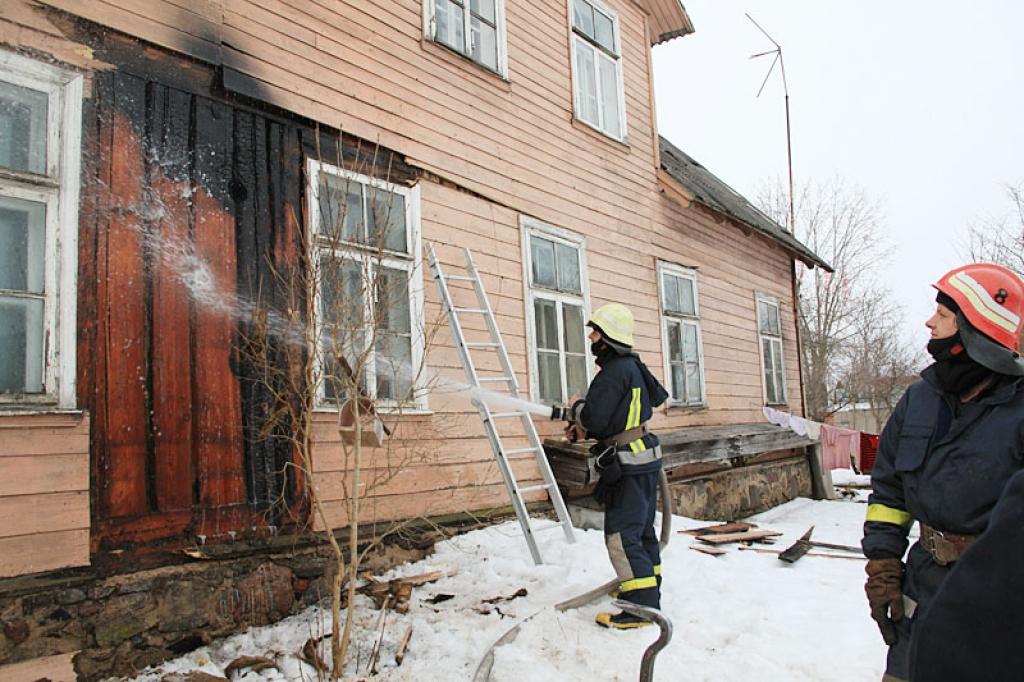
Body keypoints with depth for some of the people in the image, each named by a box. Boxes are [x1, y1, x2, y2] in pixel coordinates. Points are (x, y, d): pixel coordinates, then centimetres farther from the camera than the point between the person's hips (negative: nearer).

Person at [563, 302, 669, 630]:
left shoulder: (614, 373, -19)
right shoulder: (633, 367, 13)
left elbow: (594, 419, -22)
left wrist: (577, 406, -1)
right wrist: (584, 429, 15)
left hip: (628, 464, -11)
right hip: (644, 457, 11)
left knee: (621, 535, -8)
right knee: (641, 529, 20)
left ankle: (642, 606, -7)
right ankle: (647, 588, 33)